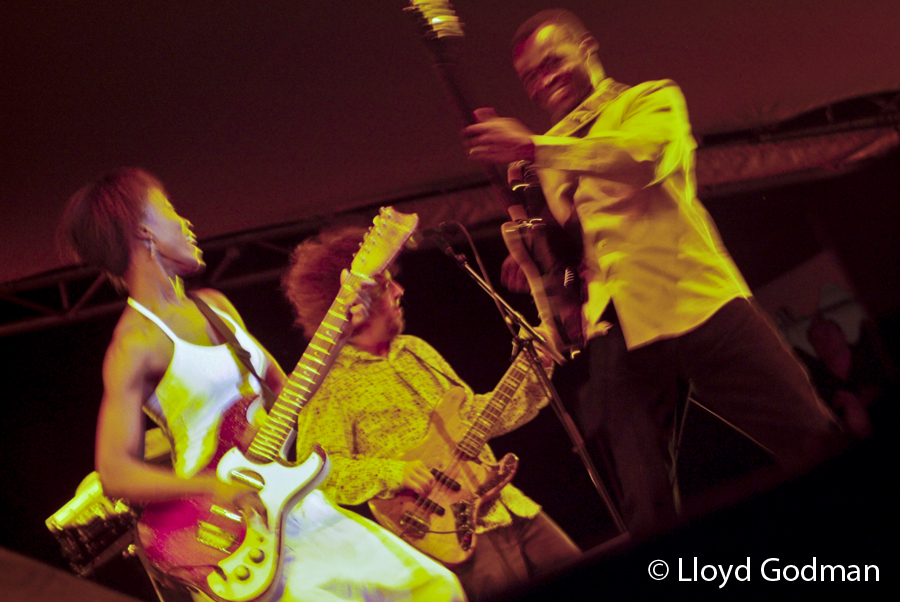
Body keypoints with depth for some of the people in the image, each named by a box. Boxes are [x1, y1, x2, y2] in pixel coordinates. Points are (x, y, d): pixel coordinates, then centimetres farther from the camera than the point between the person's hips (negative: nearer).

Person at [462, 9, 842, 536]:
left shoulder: (650, 99, 10)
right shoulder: (550, 161, 27)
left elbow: (649, 155, -14)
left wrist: (533, 147, -23)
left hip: (697, 300, -4)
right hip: (614, 329, 4)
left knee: (815, 445, -11)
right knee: (648, 507, -7)